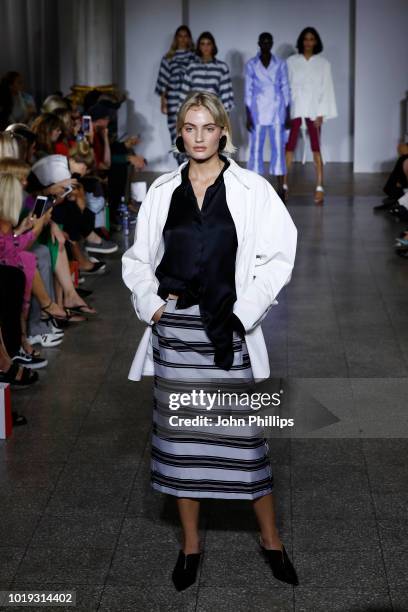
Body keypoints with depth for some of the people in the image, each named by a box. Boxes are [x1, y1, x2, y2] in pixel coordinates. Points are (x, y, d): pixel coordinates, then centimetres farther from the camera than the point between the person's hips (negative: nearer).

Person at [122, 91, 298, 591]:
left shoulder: (251, 189, -2)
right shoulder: (162, 191, 7)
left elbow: (279, 256, -4)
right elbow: (137, 258, 12)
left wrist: (245, 310, -11)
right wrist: (150, 302, -3)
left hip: (226, 329, -2)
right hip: (173, 327, 3)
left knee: (243, 434, 2)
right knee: (179, 436, 8)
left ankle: (270, 539, 19)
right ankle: (190, 542, 23)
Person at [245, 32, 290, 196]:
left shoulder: (280, 64, 7)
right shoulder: (251, 64, 5)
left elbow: (285, 88, 8)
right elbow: (248, 90, 3)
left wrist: (287, 113, 2)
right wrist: (248, 115, -4)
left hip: (277, 111, 0)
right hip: (258, 112, 0)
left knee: (278, 148, -2)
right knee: (256, 148, -1)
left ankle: (281, 188, -2)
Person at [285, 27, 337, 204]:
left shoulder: (323, 63, 4)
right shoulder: (291, 61, 4)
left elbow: (326, 89, 2)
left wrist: (321, 114, -5)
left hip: (314, 111, 0)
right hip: (294, 109, 1)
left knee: (316, 149, -3)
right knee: (289, 148, 1)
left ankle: (320, 188, -3)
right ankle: (284, 185, 7)